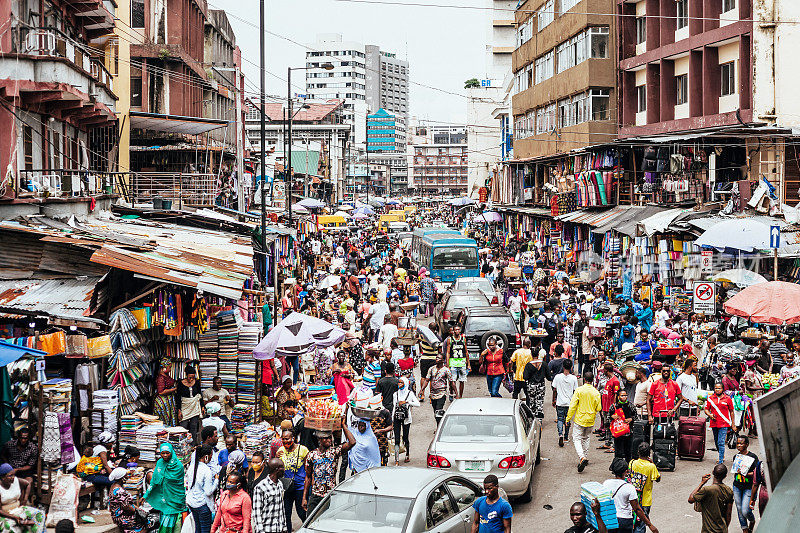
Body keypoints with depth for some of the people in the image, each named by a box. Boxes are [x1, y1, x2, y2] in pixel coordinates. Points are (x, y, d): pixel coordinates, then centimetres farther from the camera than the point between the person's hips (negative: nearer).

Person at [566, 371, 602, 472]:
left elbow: (573, 406, -12)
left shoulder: (579, 390, -12)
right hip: (590, 420, 4)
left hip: (580, 419, -4)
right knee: (586, 439, 19)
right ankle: (585, 458, 23)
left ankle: (582, 457, -23)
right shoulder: (596, 392, -3)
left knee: (577, 438, -2)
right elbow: (598, 408, 2)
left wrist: (568, 418, -4)